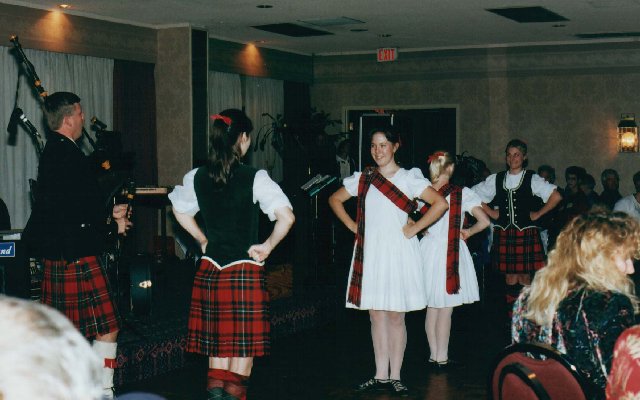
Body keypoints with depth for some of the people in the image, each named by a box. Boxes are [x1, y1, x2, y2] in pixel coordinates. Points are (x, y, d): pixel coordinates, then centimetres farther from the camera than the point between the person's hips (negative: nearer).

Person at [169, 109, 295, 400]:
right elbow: (286, 217, -18)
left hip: (210, 270, 5)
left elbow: (180, 212, 19)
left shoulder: (196, 177, 2)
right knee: (244, 343, 6)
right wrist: (267, 247, -5)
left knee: (217, 342, 14)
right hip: (245, 268, -4)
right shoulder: (254, 178, -12)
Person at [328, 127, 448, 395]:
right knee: (376, 315, 6)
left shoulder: (409, 178, -3)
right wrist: (353, 226, 9)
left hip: (397, 252, -4)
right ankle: (381, 376, 13)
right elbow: (335, 199, 20)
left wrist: (413, 229, -10)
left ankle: (395, 376, 8)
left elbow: (440, 203, -10)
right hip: (370, 251, 4)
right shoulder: (362, 179, 9)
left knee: (395, 316, 1)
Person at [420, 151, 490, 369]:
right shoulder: (462, 193, -9)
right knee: (446, 309, 3)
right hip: (451, 253, -3)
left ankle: (434, 355, 20)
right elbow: (484, 221, -10)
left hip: (429, 248, 3)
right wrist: (468, 232, 6)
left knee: (432, 307, 14)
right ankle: (442, 358, 7)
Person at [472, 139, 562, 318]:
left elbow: (556, 196, -7)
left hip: (526, 234, -2)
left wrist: (538, 214, -5)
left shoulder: (532, 179, 0)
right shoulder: (496, 179, 9)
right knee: (510, 279, 4)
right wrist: (491, 213, 7)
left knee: (525, 278, 0)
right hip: (504, 235, 2)